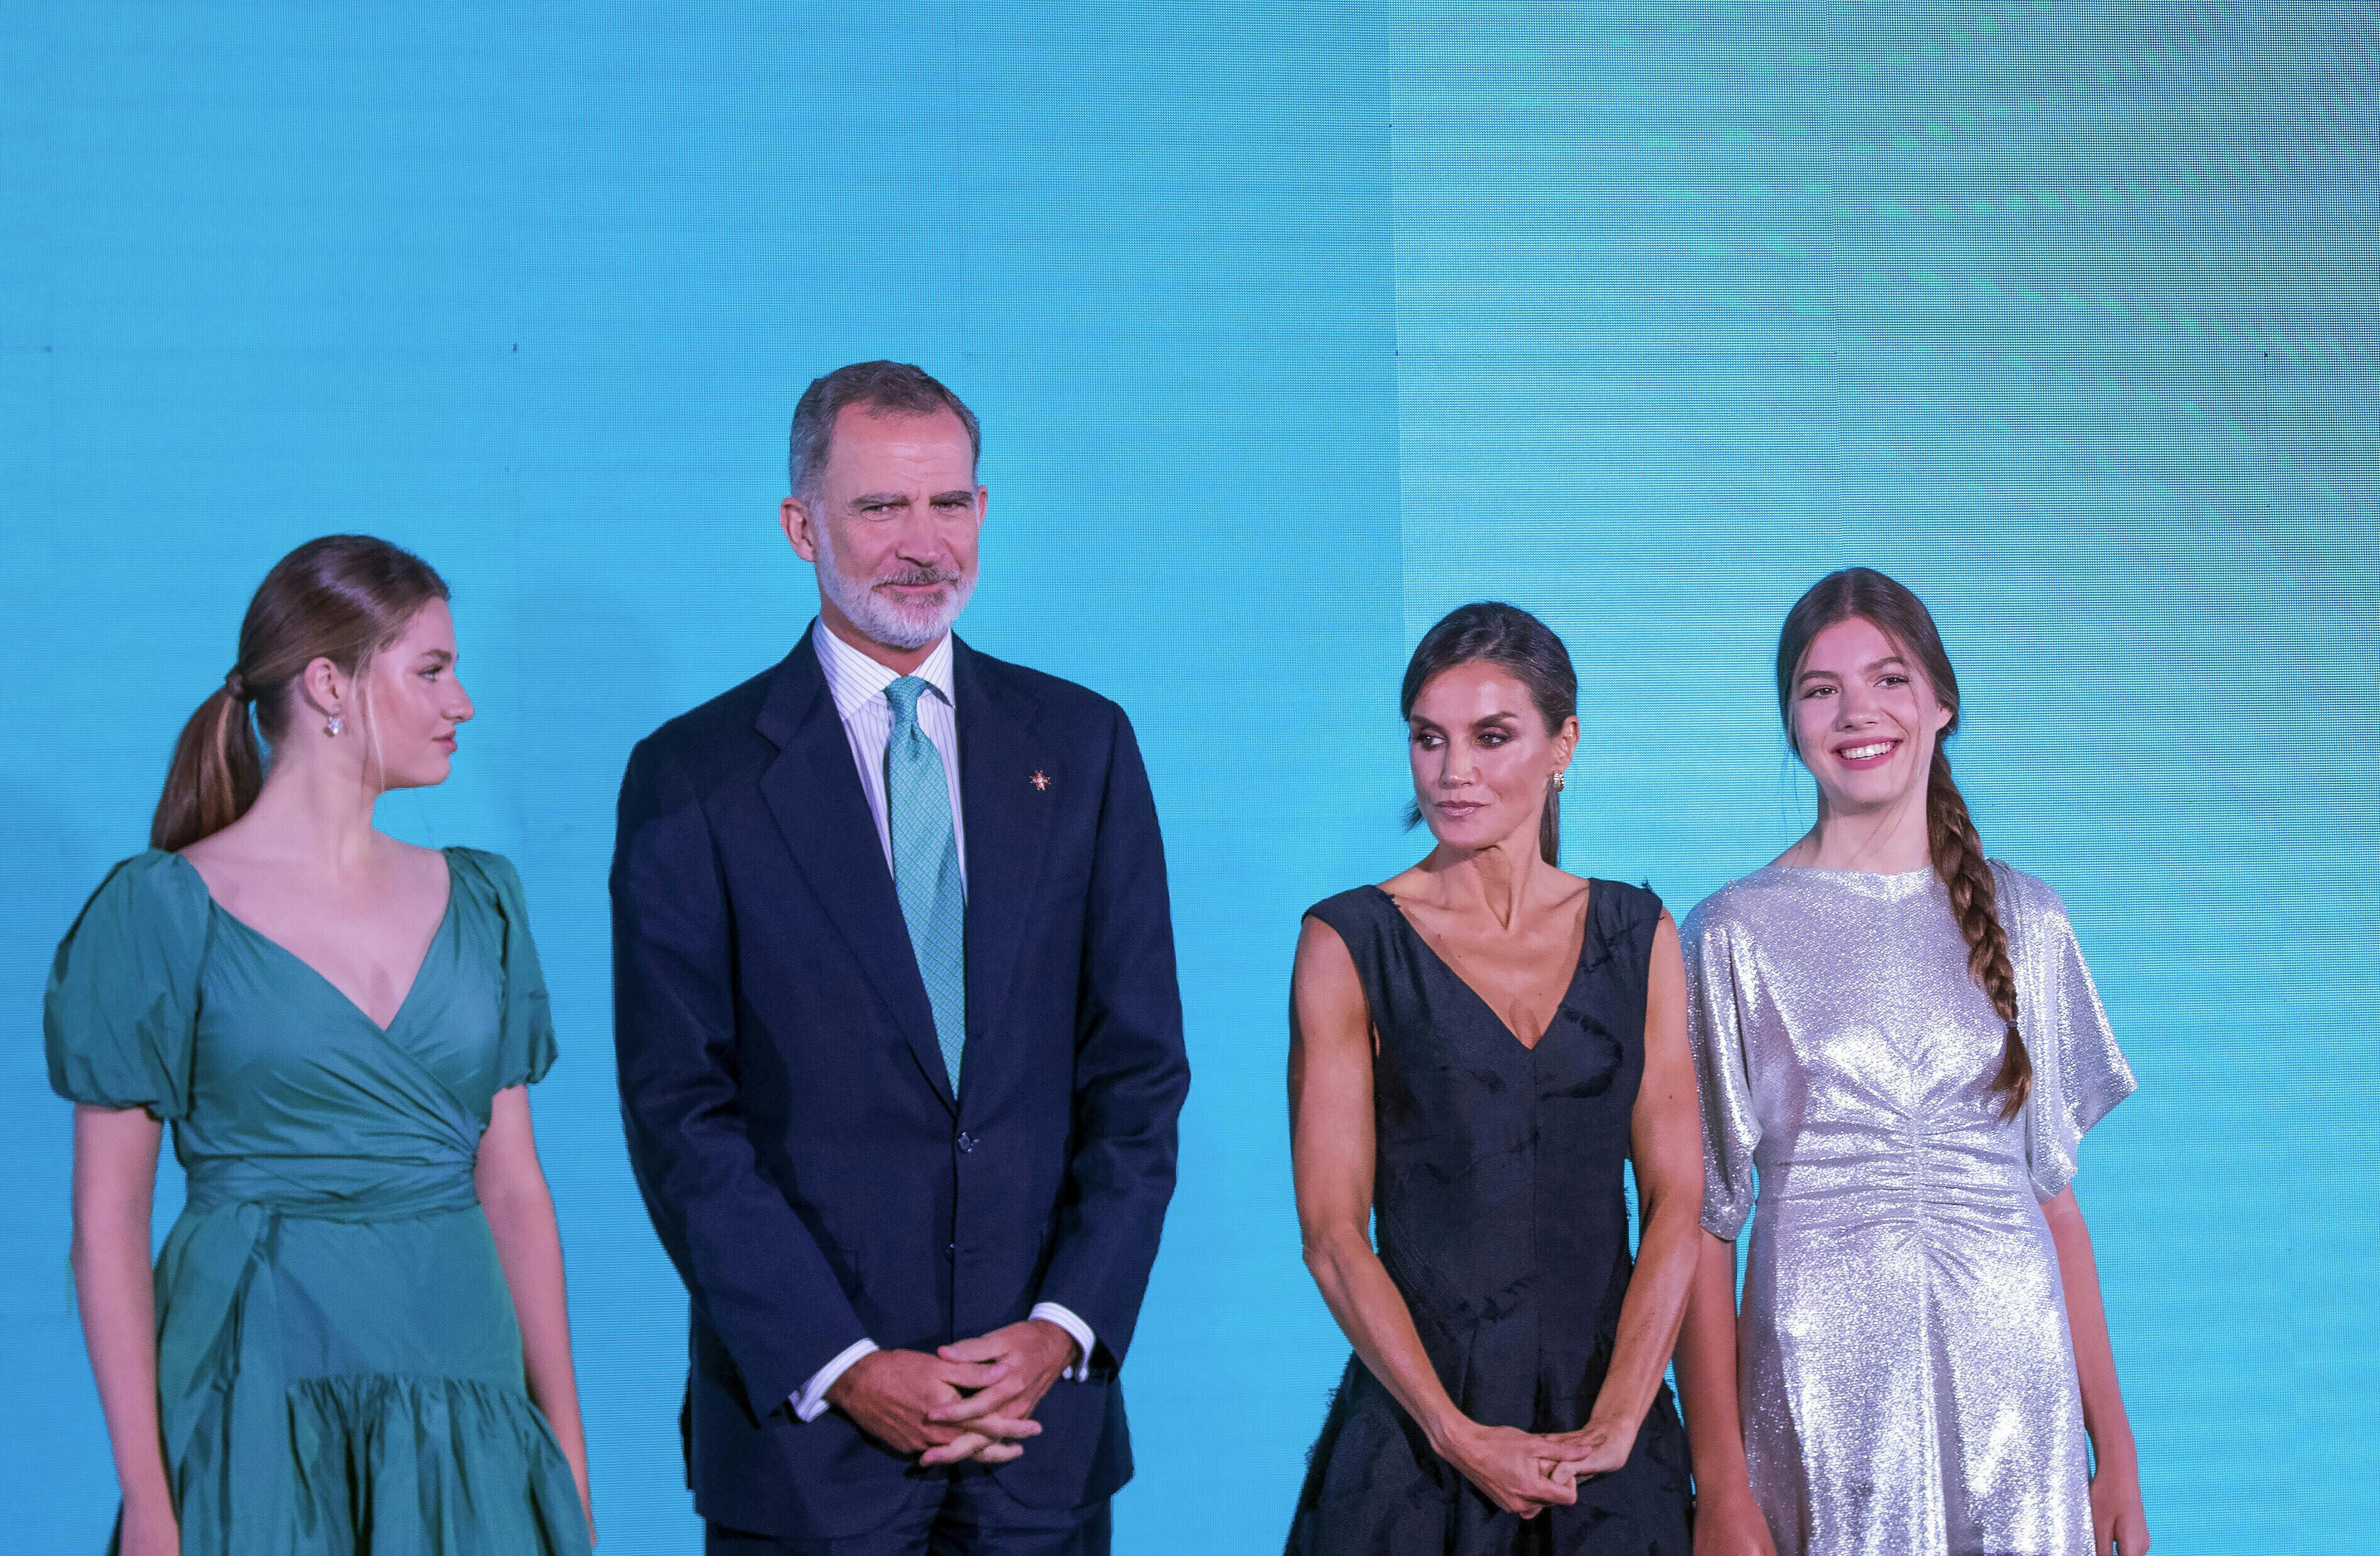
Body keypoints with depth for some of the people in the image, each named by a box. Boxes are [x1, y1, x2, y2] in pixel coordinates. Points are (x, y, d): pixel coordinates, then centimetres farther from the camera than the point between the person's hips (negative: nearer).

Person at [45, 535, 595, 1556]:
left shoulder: (477, 904, 10)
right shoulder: (164, 911, -4)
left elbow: (515, 1186, 10)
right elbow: (107, 1222, -4)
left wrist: (568, 1462, 5)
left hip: (464, 1423, 4)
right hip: (259, 1412, -4)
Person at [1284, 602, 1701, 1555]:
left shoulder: (1637, 936, 6)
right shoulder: (1350, 942, -3)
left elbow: (1676, 1202, 0)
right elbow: (1332, 1234, -7)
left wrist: (1617, 1419, -12)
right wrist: (1459, 1435, -14)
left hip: (1611, 1415, 2)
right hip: (1418, 1424, -2)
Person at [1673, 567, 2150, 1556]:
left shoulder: (2025, 925, 9)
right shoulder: (1736, 935, 1)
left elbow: (2054, 1195, 11)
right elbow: (1700, 1220, -1)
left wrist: (2115, 1455, 7)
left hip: (2012, 1396, 2)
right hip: (1818, 1392, -2)